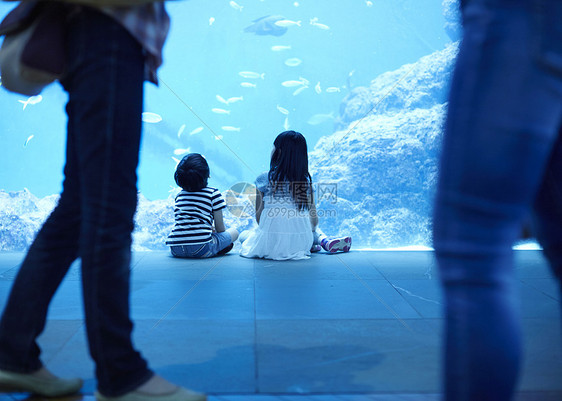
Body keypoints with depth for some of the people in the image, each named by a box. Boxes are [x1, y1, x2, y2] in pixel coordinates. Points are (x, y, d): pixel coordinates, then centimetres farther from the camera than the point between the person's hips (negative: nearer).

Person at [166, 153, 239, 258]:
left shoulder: (179, 195, 18)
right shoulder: (213, 193, 2)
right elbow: (220, 228, 7)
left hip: (175, 250, 5)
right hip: (200, 249, -4)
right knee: (234, 232, 17)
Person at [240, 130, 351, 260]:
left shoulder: (264, 179, -9)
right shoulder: (307, 181, -2)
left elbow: (258, 216, -2)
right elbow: (314, 220, 2)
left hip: (270, 245, -4)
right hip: (300, 244, 4)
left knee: (244, 235, 30)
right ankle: (324, 240, 13)